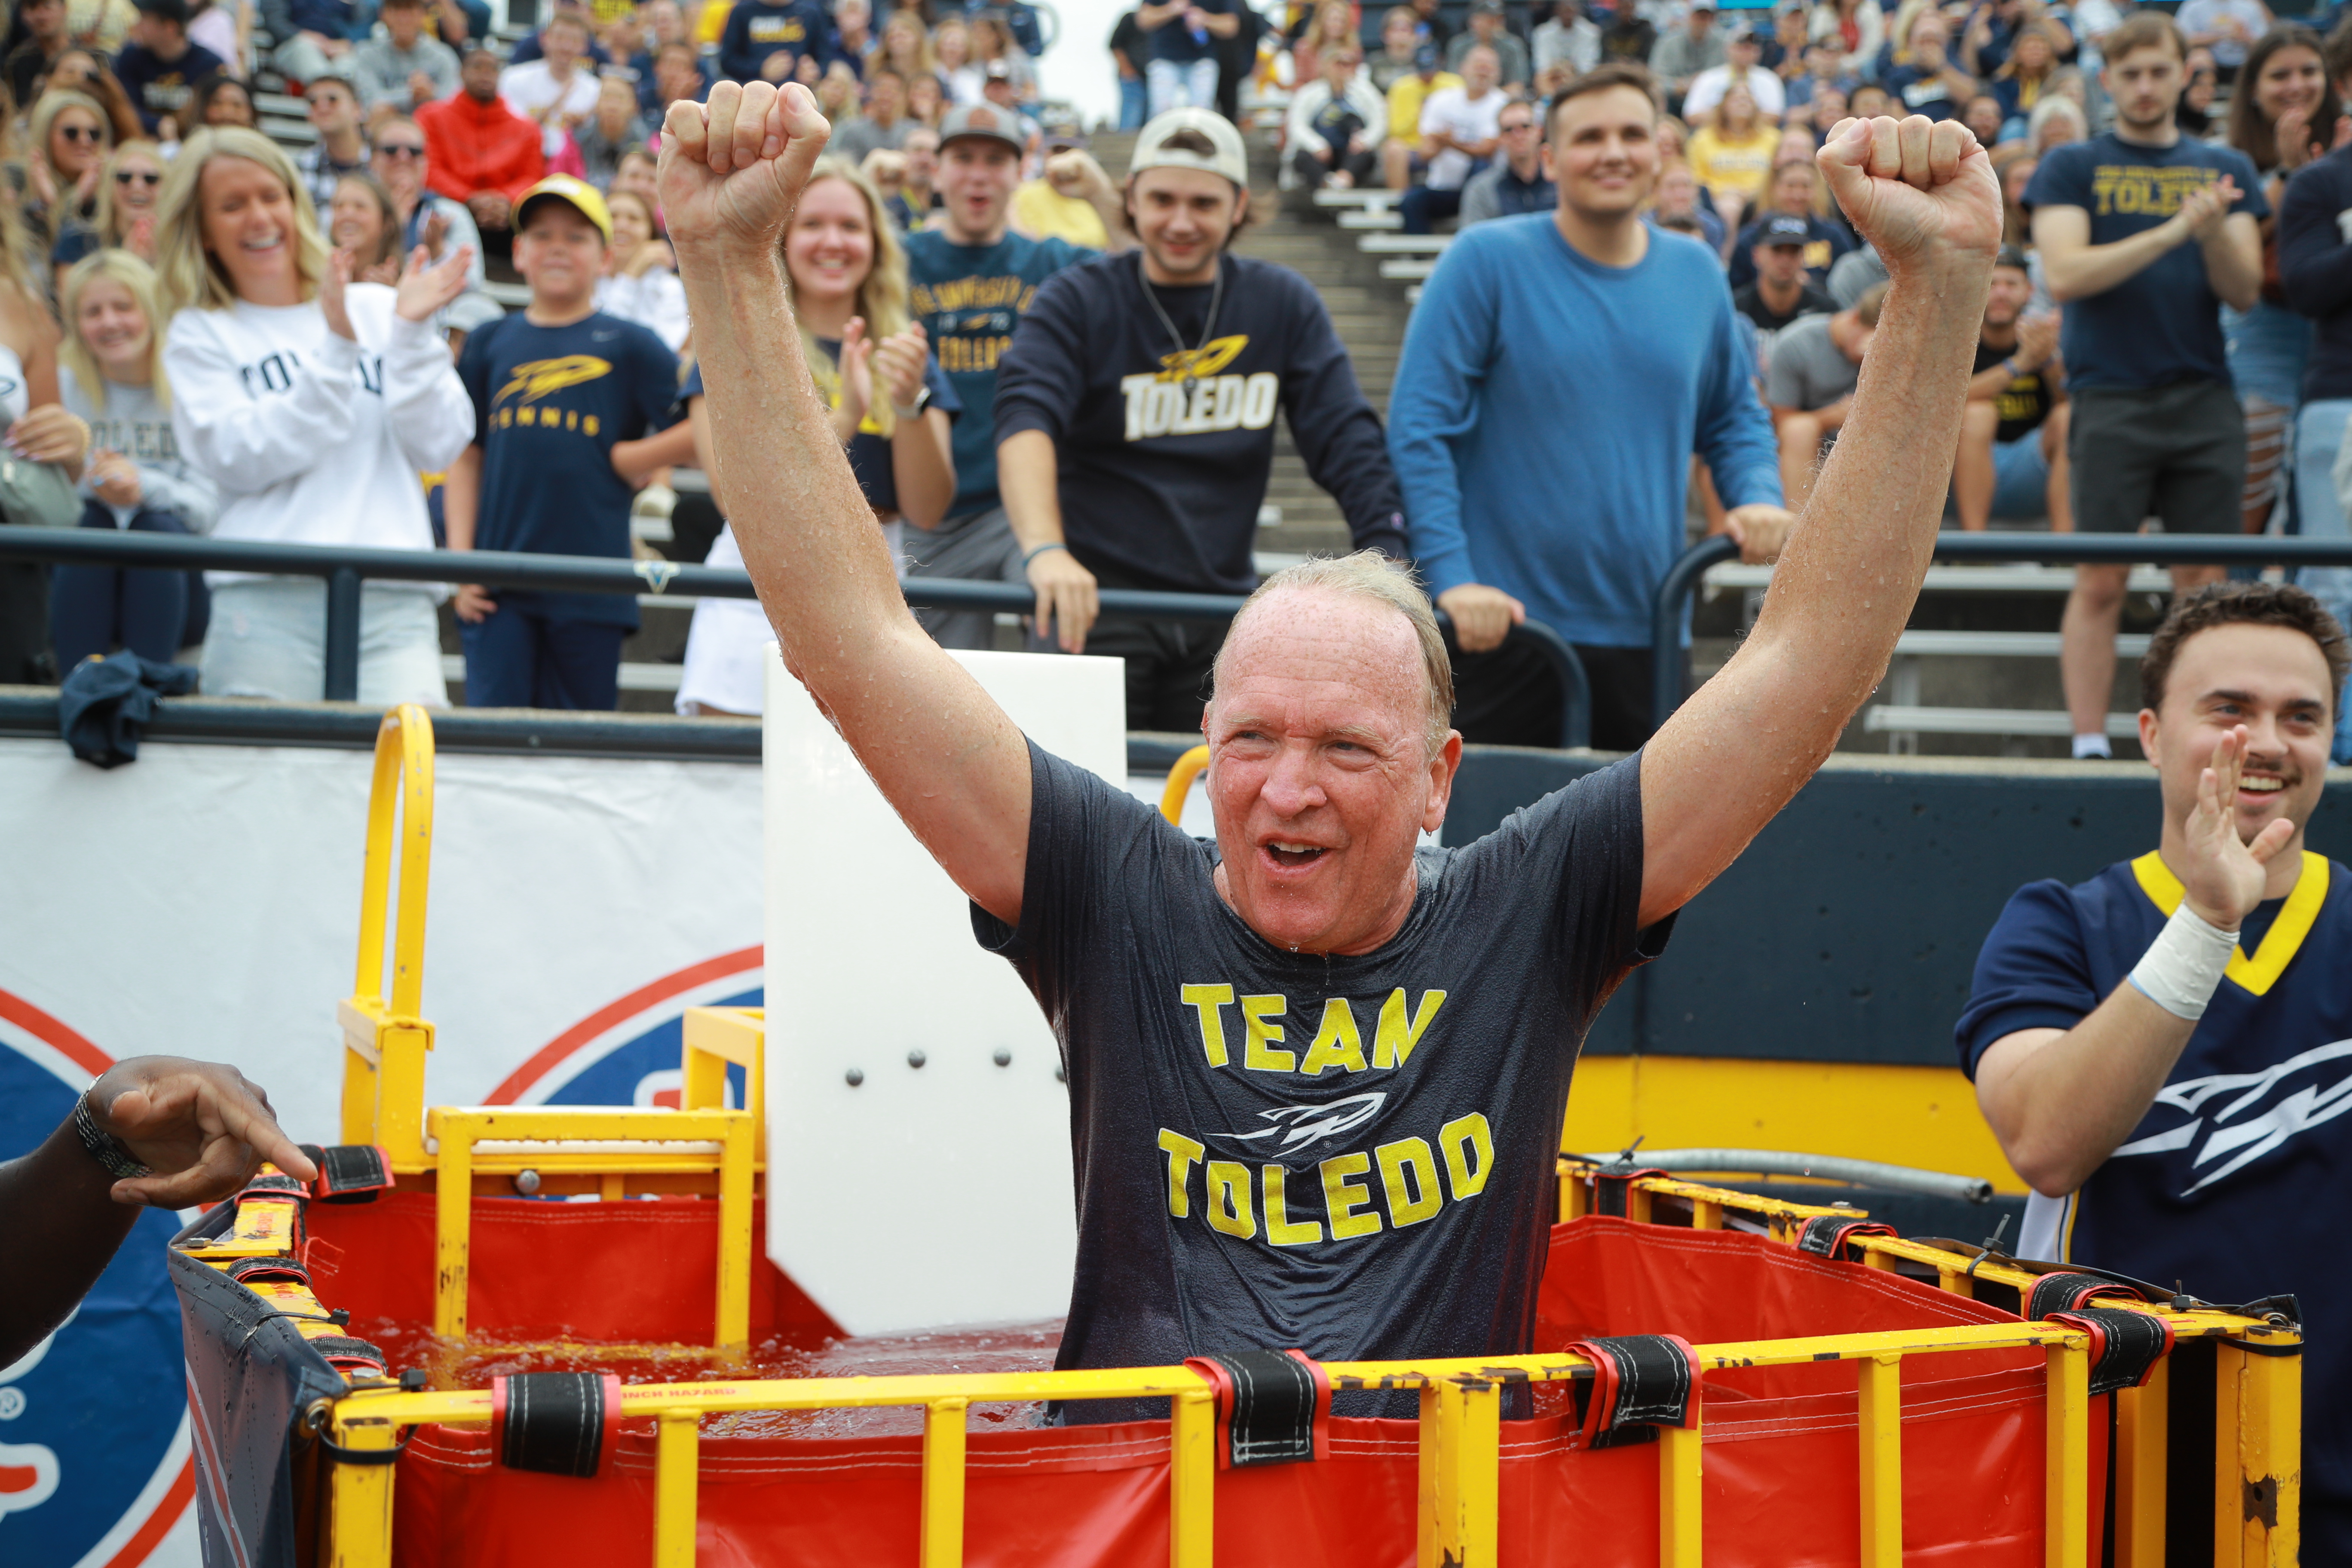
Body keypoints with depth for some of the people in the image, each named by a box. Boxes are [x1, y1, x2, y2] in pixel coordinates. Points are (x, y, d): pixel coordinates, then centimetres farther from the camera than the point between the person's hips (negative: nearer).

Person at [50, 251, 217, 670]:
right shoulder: (64, 387, 7)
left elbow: (211, 509, -9)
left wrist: (146, 487, -28)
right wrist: (92, 485, -23)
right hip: (80, 585, 1)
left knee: (154, 526, -30)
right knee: (91, 521, -28)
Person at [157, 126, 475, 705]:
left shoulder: (377, 309, 15)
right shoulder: (199, 334, 13)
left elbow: (438, 447, 7)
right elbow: (238, 459, -3)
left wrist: (412, 335, -4)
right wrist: (336, 349, -6)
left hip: (394, 598, 1)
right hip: (266, 602, 0)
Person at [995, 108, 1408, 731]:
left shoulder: (1284, 305, 9)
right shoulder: (1078, 302, -1)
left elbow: (1346, 443, 4)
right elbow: (1024, 419, -17)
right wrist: (1045, 550, -36)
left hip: (1224, 608, 3)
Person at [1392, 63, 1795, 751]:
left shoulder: (1697, 273, 10)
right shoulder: (1486, 259, -5)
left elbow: (1735, 417, 21)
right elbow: (1417, 425, -9)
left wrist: (1759, 499, -1)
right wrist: (1451, 575, -18)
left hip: (1648, 635, 5)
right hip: (1504, 630, -4)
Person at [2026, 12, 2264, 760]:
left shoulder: (2226, 169, 14)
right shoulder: (2072, 167, 6)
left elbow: (2246, 291, 7)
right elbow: (2065, 275, -8)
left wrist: (2214, 231, -13)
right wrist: (2172, 230, -15)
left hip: (2205, 397, 3)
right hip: (2112, 396, -3)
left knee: (2204, 583, 1)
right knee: (2100, 583, -4)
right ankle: (2090, 748, 0)